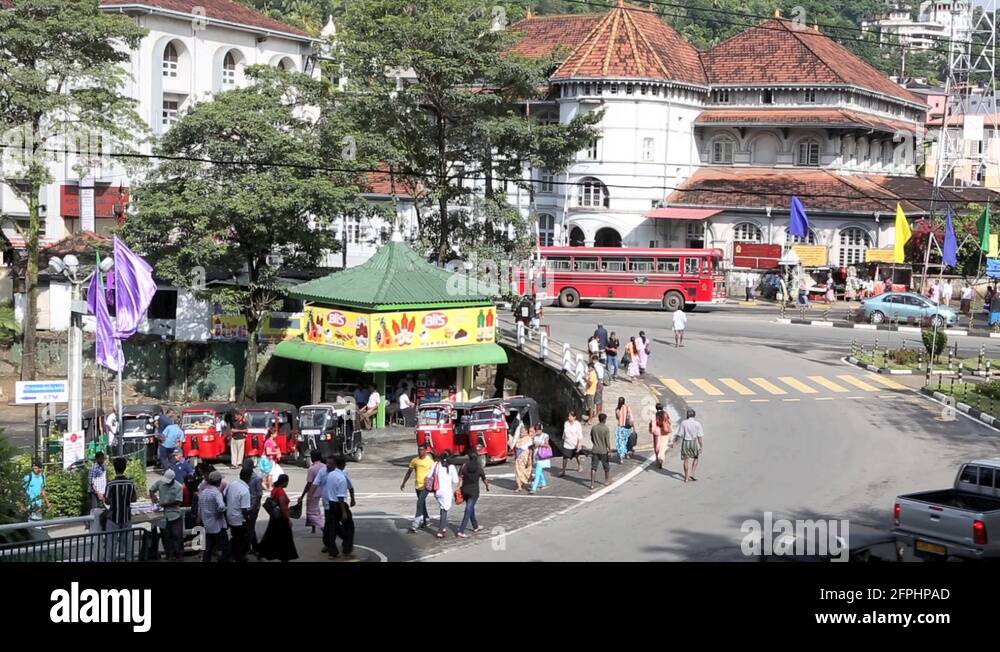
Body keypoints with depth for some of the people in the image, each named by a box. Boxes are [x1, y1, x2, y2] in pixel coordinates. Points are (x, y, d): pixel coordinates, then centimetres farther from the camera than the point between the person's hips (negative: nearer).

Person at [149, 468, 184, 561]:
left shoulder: (179, 487, -12)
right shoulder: (160, 482, -3)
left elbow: (178, 501, -15)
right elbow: (151, 490, 13)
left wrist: (165, 504, -19)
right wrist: (153, 496, -8)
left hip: (175, 515, -3)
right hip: (163, 515, 3)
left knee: (177, 536, 0)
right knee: (166, 537, 9)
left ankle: (179, 556, 9)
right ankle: (169, 555, 18)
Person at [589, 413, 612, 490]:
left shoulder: (593, 428, 0)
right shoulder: (606, 429, -13)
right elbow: (607, 441, -14)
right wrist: (609, 450, -7)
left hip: (595, 451, 3)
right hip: (604, 451, -3)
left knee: (593, 468, 2)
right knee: (606, 466, 17)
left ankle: (592, 484, -5)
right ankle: (607, 480, 32)